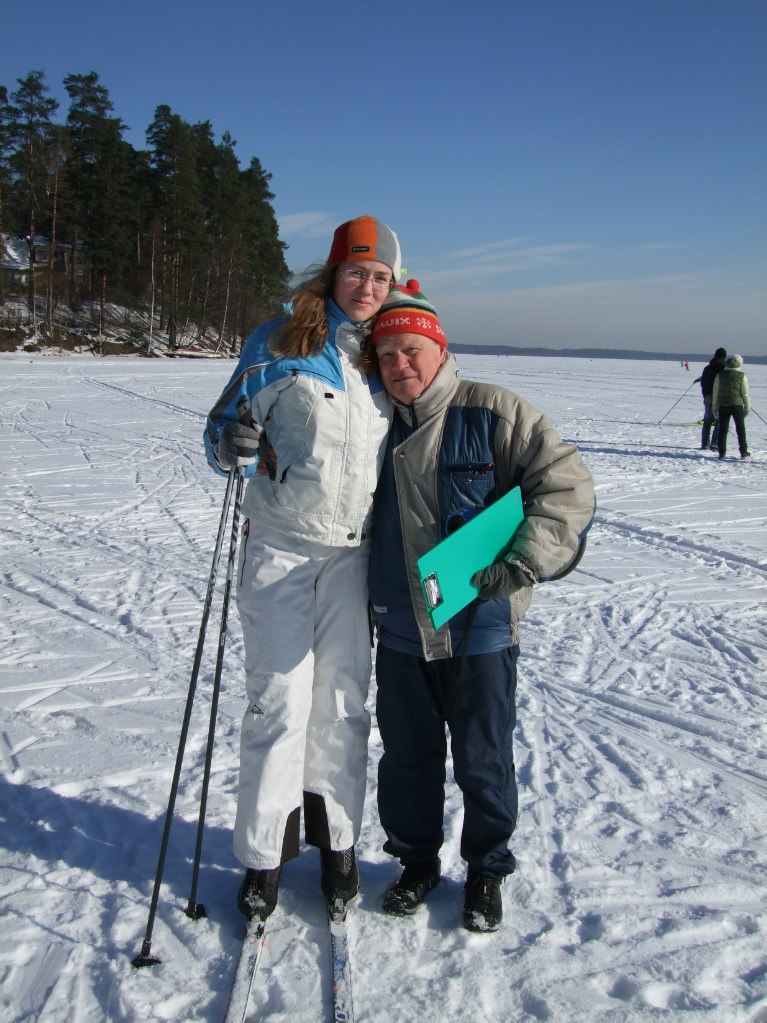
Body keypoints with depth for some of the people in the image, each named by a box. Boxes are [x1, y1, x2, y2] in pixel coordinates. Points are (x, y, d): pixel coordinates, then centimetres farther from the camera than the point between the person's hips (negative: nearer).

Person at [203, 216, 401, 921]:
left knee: (344, 699, 8)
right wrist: (229, 446, -23)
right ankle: (264, 853, 14)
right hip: (280, 545, -3)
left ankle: (335, 835, 26)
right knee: (280, 700, -3)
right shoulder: (280, 343, -3)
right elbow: (226, 422, 2)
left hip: (353, 552, 3)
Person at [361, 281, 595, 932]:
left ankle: (486, 870, 34)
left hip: (481, 629, -4)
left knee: (483, 761, 10)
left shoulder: (496, 413, -9)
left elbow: (568, 487, -12)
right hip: (400, 633, 4)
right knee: (407, 756, 16)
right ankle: (417, 859, 39)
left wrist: (522, 564, -21)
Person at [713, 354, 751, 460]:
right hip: (737, 405, -1)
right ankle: (744, 452, 7)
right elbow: (745, 393, -2)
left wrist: (715, 407, 9)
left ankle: (722, 452, 3)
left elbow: (715, 392, 2)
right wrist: (747, 407, 8)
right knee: (740, 428, 8)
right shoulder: (742, 376, -4)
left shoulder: (720, 375, 1)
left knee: (723, 429, 5)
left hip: (723, 405, 1)